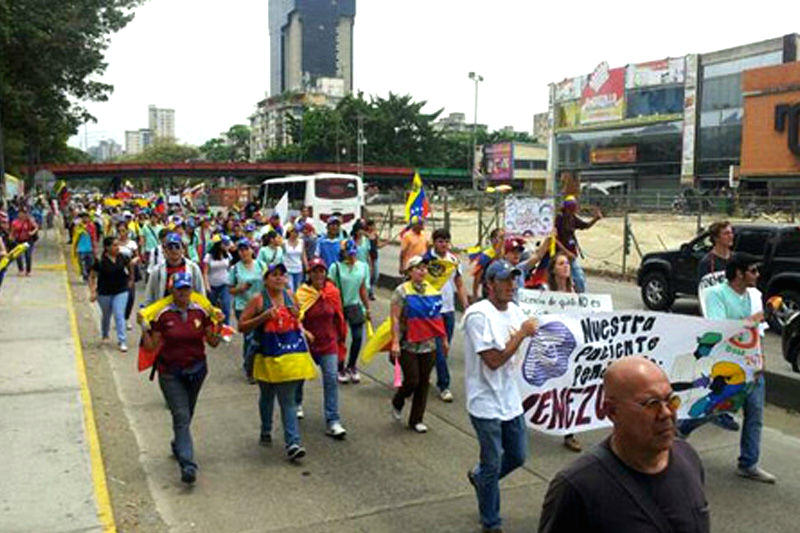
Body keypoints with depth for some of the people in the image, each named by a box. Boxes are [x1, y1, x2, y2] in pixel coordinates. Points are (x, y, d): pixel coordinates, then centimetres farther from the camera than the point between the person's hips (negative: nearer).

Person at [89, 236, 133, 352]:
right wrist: (92, 292, -12)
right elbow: (92, 277, -6)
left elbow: (129, 266, 15)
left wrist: (130, 279, 17)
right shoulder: (100, 261, -14)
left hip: (121, 291, 1)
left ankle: (122, 341, -6)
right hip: (104, 293, 0)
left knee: (119, 315, -8)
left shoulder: (122, 258, -7)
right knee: (106, 315, 18)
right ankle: (105, 335, 44)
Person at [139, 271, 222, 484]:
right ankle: (187, 465, -15)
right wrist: (144, 328, -17)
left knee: (186, 415, 19)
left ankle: (178, 445, 47)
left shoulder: (201, 312, -1)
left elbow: (213, 342, 2)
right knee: (181, 416, -12)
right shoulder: (163, 315, -6)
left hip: (196, 370, 3)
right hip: (170, 373, -3)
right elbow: (152, 346, -4)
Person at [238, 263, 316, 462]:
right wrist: (264, 317, -19)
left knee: (288, 399, -2)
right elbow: (242, 326, -8)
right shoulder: (258, 300, -6)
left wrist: (296, 316, 2)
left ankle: (292, 443, -1)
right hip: (268, 355, -2)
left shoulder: (289, 295, 7)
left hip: (292, 353, 2)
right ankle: (266, 431, 40)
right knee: (266, 396, 17)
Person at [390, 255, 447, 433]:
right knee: (412, 380, -5)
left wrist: (444, 339, 16)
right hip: (408, 345, -5)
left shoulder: (433, 290, 8)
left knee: (424, 382, 8)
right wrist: (395, 342, -17)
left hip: (428, 345, 5)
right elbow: (395, 318, -11)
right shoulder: (402, 291, -7)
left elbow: (438, 317, 16)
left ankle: (416, 420, 20)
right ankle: (397, 403, 27)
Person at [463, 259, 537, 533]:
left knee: (518, 456, 17)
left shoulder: (515, 311, 5)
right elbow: (493, 360, -23)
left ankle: (478, 476, 44)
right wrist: (522, 332, -22)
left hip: (510, 400, 7)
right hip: (486, 403, -7)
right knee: (492, 464, 5)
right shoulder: (478, 315, -19)